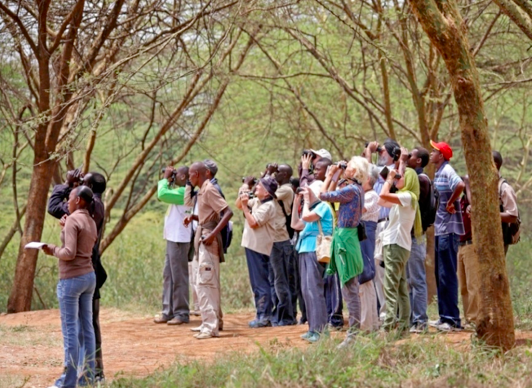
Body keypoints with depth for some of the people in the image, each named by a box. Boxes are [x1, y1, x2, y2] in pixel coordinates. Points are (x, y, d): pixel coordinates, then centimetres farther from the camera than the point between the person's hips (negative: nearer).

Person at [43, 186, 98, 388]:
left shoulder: (73, 220, -13)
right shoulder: (91, 222, 12)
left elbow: (69, 253, -21)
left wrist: (52, 250, -4)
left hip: (71, 278, -8)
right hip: (89, 275, 9)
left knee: (70, 328, -5)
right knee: (86, 326, 11)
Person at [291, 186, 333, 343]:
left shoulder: (323, 206, -5)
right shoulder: (311, 208, 22)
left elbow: (307, 217, -20)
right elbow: (295, 224, 25)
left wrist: (306, 201, -4)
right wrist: (296, 203, 22)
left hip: (315, 251, -10)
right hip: (304, 251, 10)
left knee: (313, 289, -14)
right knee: (306, 290, 9)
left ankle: (319, 329, -17)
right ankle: (313, 327, 12)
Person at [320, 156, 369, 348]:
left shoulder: (351, 190, -16)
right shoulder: (356, 189, 12)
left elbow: (323, 195, -11)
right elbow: (331, 194, 21)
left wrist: (330, 176, 1)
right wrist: (334, 176, 17)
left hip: (345, 237, -10)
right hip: (347, 236, 10)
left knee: (350, 289, -8)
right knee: (350, 288, 12)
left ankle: (354, 333, -7)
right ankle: (354, 331, 16)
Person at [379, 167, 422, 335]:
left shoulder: (408, 196, -12)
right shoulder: (401, 198, 18)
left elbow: (383, 195, -24)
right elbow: (382, 201, 25)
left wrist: (389, 180, -8)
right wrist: (389, 180, 19)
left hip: (395, 245, -10)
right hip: (393, 244, 10)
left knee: (391, 288, -15)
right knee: (401, 288, 12)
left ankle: (388, 327, -20)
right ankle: (403, 326, 16)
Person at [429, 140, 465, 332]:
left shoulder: (447, 171, -13)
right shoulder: (438, 173, 17)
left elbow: (460, 185, -32)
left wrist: (450, 202, -20)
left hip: (448, 229, -10)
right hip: (440, 229, 10)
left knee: (447, 275, -8)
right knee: (441, 275, 14)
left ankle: (453, 319, -6)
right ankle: (444, 316, 19)